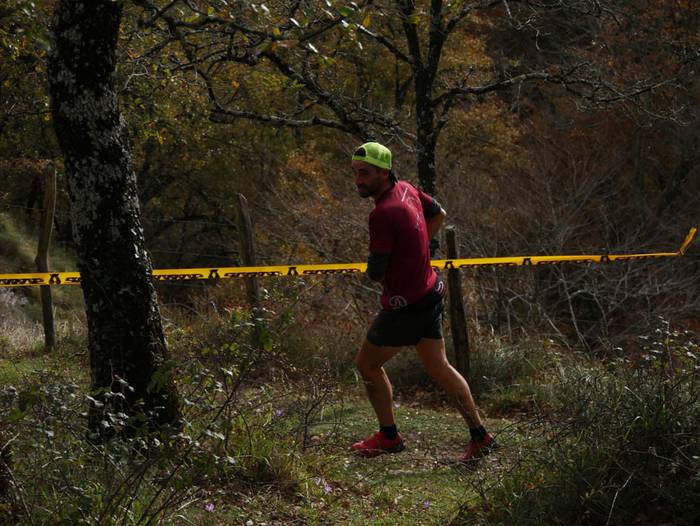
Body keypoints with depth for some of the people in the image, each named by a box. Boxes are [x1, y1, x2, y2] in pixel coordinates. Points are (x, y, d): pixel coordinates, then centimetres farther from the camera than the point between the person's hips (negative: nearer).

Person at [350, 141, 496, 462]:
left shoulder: (384, 213, -26)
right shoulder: (406, 189, 0)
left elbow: (375, 272, -21)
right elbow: (439, 215, 20)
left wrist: (382, 278, 3)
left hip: (405, 307, -9)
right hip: (430, 294, 9)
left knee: (367, 364, 9)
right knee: (438, 368, 15)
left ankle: (389, 437, 21)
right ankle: (479, 437, 18)